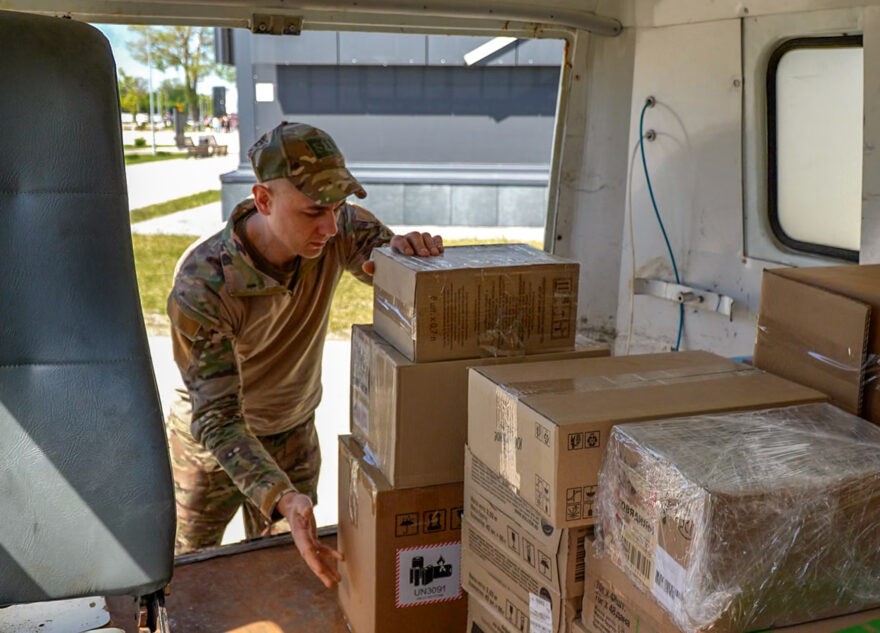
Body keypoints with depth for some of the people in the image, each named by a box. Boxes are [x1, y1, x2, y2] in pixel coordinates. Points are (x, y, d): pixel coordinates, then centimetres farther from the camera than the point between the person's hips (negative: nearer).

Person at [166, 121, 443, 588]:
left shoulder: (340, 229, -24)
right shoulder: (201, 284, -35)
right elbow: (217, 417, -35)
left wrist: (408, 249, -39)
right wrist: (282, 497, -50)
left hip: (295, 435, 3)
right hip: (211, 442, -3)